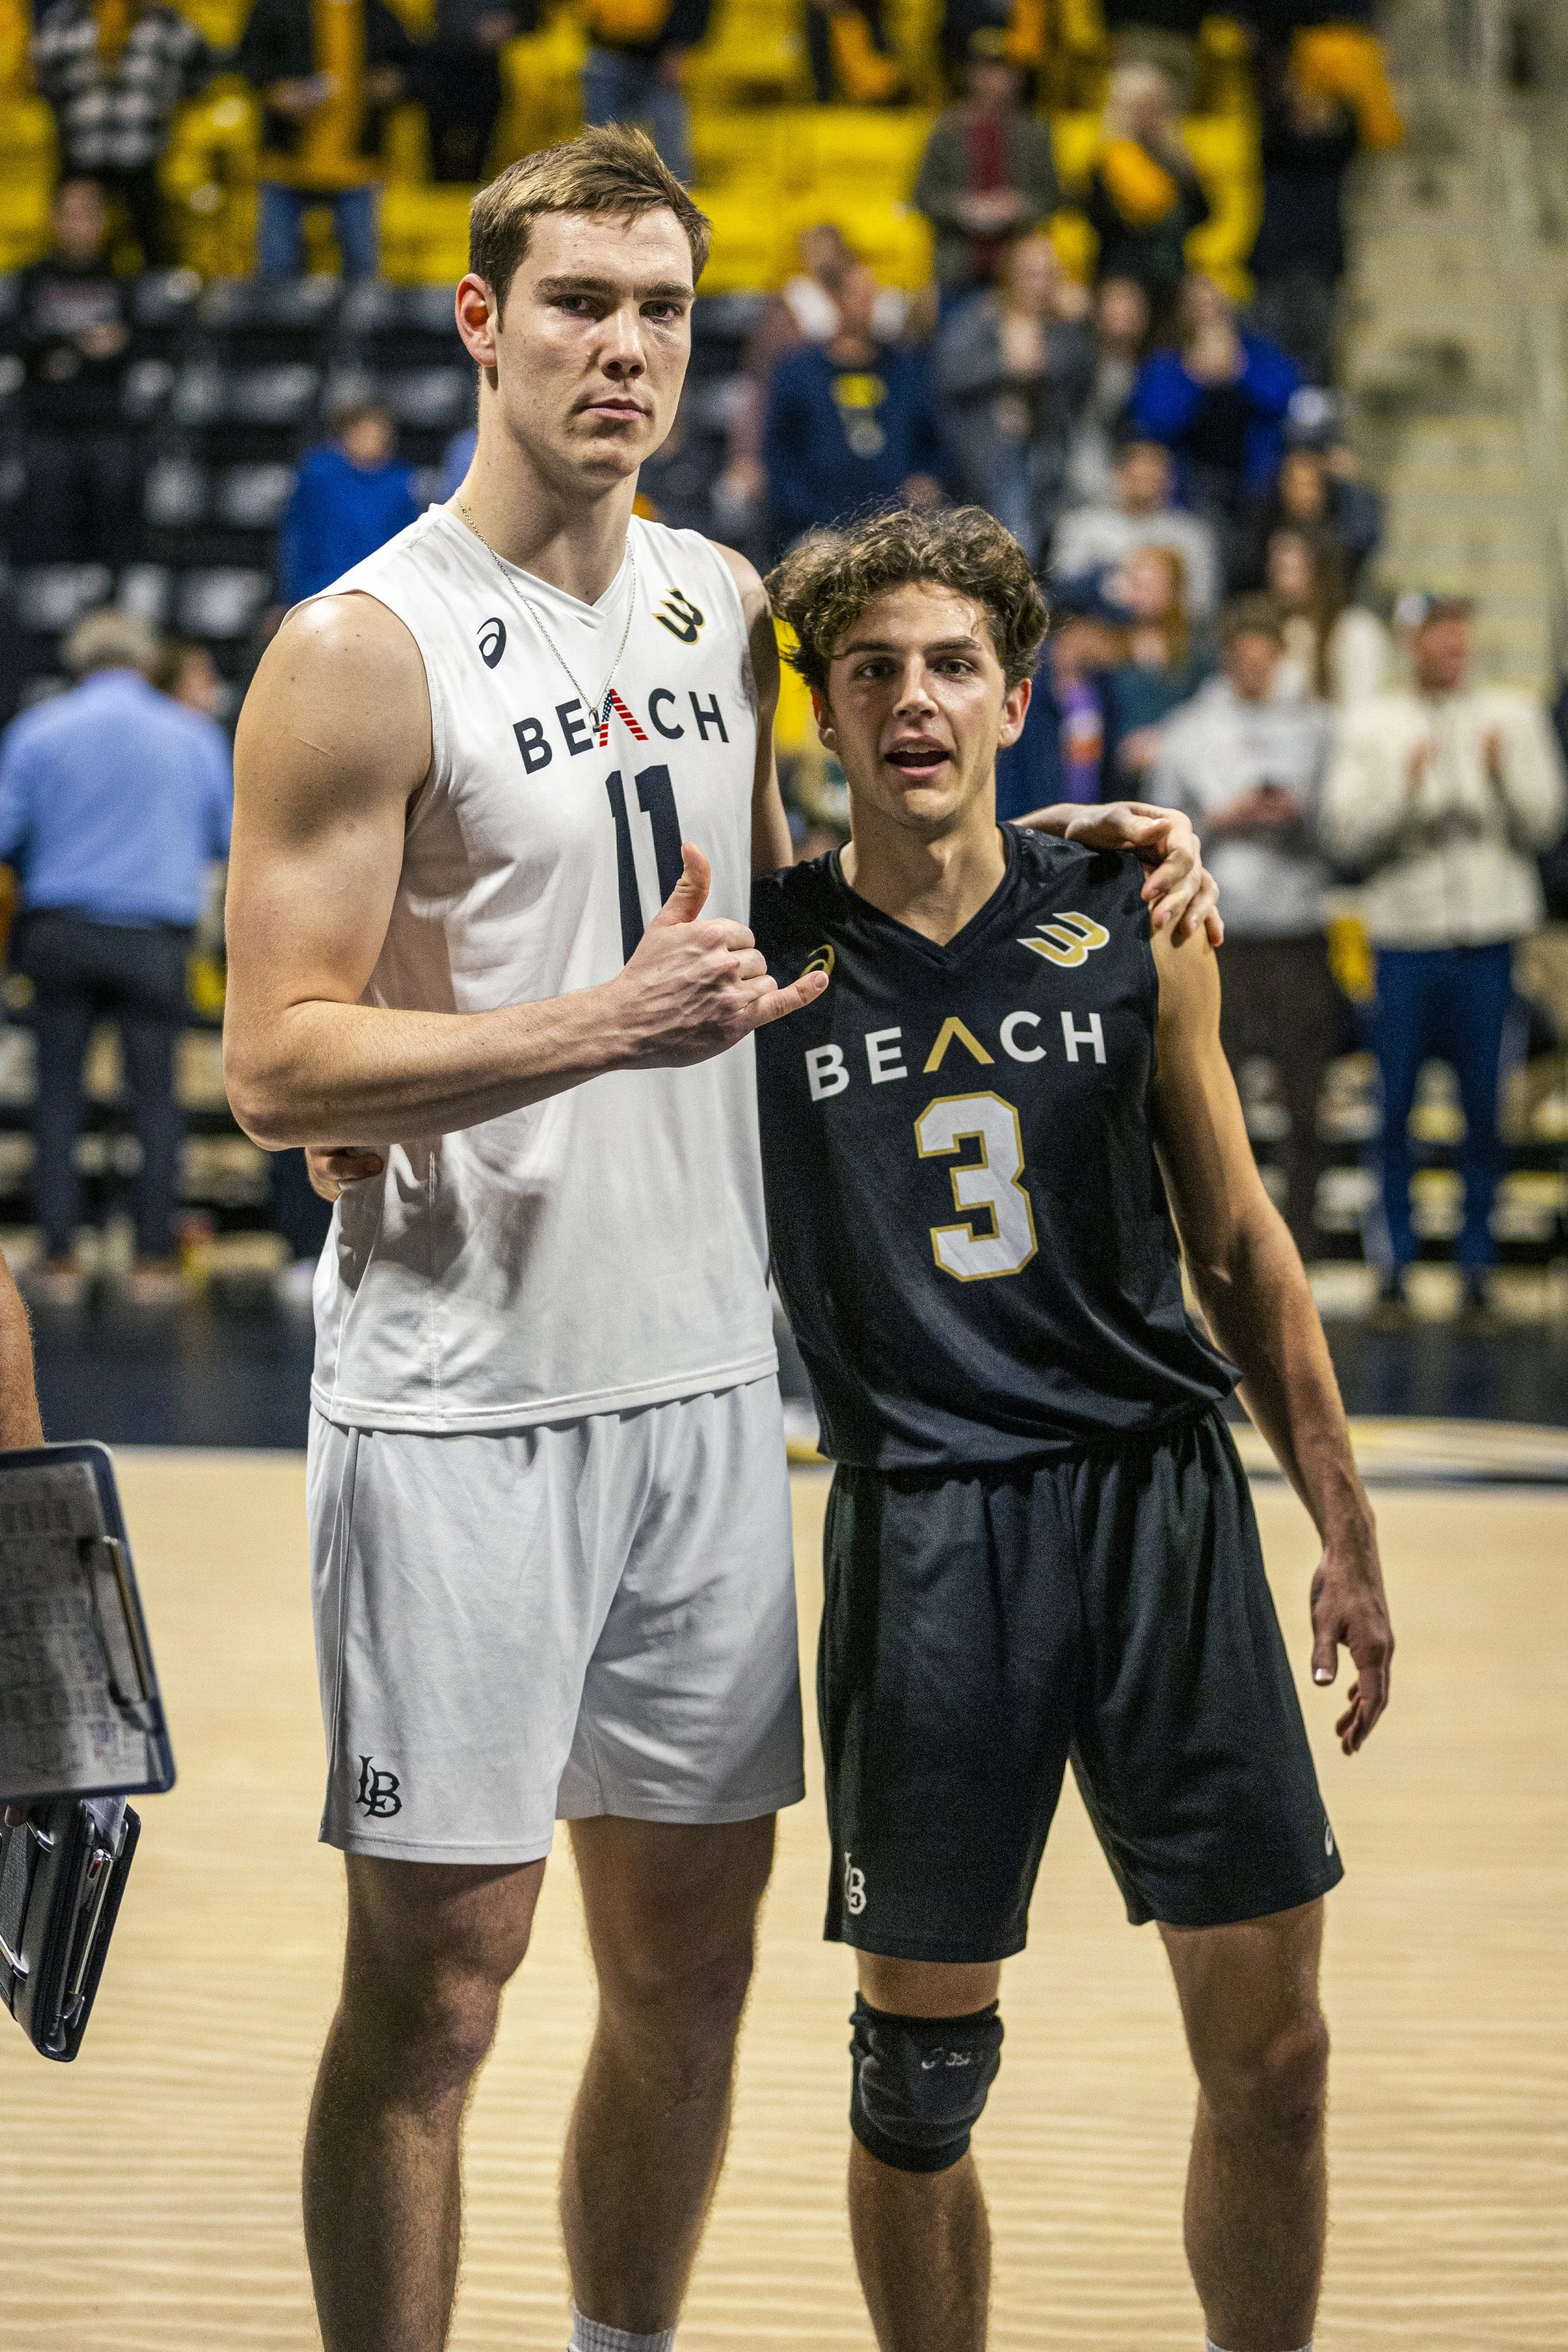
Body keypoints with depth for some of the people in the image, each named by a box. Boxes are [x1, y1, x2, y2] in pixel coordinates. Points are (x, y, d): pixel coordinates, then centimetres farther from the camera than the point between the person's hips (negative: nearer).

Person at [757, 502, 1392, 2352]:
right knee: (921, 2072, 4)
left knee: (1270, 2053, 2)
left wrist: (1344, 1529, 10)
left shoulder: (1133, 928, 3)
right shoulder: (754, 962, -3)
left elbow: (1238, 1243, 11)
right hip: (920, 1536, -2)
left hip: (1160, 1505, 2)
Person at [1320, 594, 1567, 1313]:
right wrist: (1405, 783, -16)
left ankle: (1476, 1259, 9)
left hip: (1489, 936, 1)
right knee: (1394, 1105, 0)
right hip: (1405, 933, -1)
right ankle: (1396, 1256, 8)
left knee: (1483, 1107, 2)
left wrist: (1504, 772, -15)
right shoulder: (1370, 724, 5)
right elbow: (1345, 835, -3)